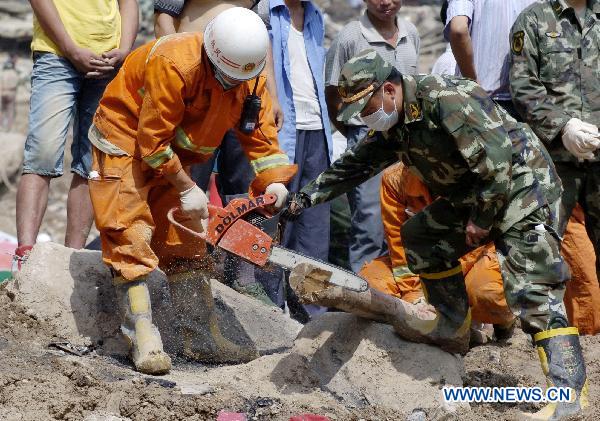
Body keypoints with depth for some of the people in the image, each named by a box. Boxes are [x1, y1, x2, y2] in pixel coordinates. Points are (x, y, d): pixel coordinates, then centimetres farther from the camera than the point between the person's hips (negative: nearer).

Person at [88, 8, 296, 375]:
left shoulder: (250, 77, -12)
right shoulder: (174, 66, -34)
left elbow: (260, 131, -6)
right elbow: (153, 140, -28)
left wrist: (273, 181, -23)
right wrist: (187, 189, -19)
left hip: (171, 153, 7)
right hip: (126, 141, -7)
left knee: (185, 239, 7)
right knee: (132, 238, -14)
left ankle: (201, 338, 10)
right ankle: (144, 340, -16)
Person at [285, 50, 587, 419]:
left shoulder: (445, 100, -26)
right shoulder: (392, 125, 4)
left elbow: (497, 161, -27)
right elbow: (355, 164, 16)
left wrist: (481, 220, -18)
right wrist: (307, 197, 12)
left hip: (521, 189, -10)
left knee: (534, 292, -19)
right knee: (421, 236, 16)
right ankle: (453, 329, 24)